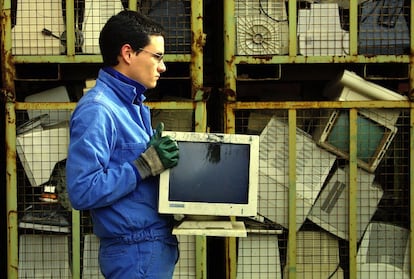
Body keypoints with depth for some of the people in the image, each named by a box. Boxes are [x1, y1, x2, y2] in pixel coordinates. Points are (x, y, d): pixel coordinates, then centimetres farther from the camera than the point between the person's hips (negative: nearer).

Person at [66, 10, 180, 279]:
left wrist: (161, 158, 4)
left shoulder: (135, 104, 11)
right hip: (136, 253, -9)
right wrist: (145, 165, -23)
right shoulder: (97, 110, -18)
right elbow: (83, 191, -25)